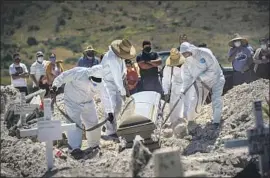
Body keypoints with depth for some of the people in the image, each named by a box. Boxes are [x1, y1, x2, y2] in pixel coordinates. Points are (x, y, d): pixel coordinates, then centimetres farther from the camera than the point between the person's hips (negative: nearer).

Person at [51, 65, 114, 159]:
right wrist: (55, 85, -20)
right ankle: (74, 148, -20)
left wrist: (109, 111, -22)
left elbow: (106, 97, -15)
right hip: (72, 102, -5)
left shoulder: (100, 84, -16)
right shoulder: (78, 73, -30)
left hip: (87, 103, 5)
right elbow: (63, 76, -21)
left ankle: (94, 145, 28)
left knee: (93, 123, 8)